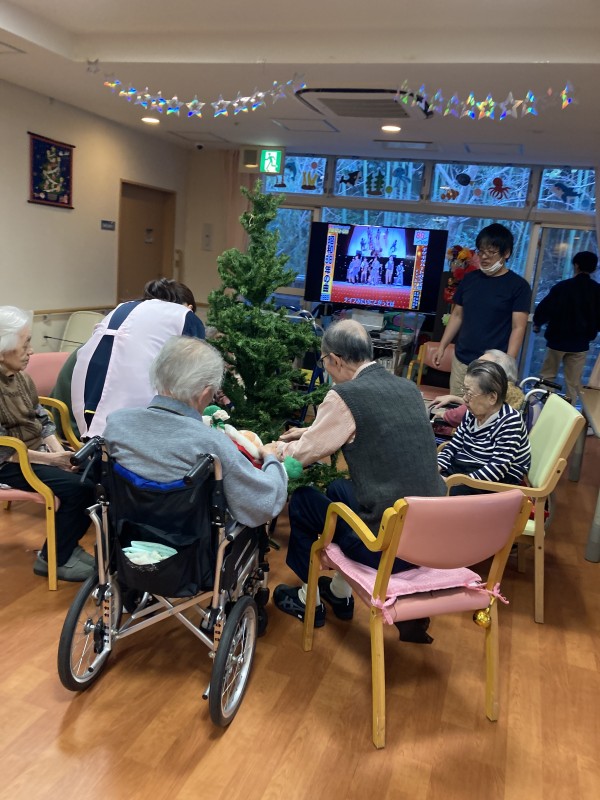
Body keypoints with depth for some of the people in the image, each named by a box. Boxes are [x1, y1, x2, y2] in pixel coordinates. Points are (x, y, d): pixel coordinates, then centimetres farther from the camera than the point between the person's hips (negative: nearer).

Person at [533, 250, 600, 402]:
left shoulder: (563, 286, -13)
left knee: (547, 376, 13)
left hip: (558, 340, -2)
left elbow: (545, 308, -11)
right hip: (580, 343, 2)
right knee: (574, 382, 9)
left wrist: (537, 323, 7)